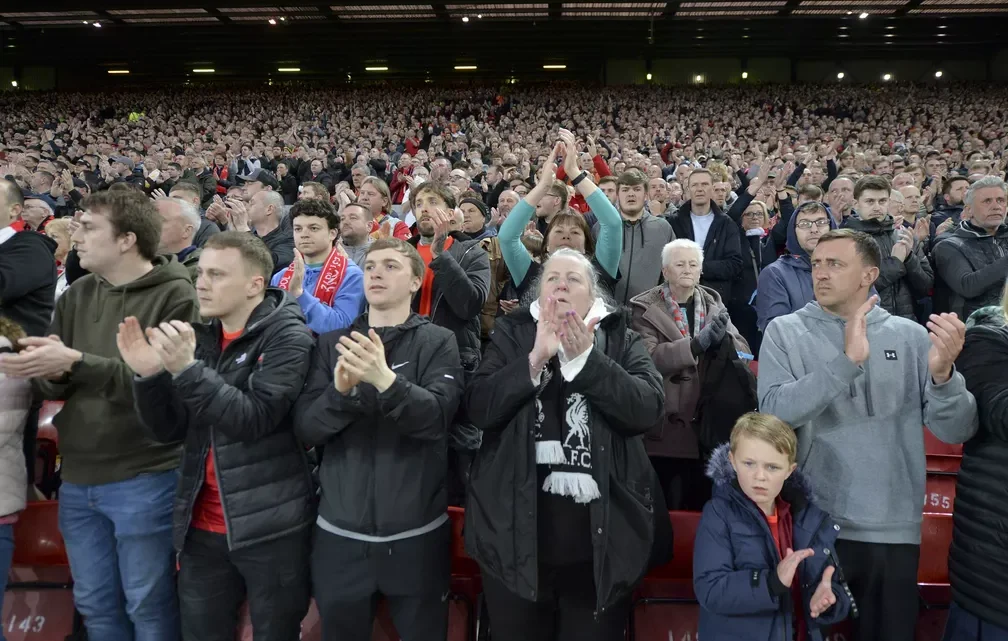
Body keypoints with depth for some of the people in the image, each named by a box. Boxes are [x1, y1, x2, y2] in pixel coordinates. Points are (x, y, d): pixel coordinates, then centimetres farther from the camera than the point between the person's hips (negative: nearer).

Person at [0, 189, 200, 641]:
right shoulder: (77, 295, 8)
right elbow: (53, 386, 7)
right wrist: (47, 374, -16)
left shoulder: (175, 295, -11)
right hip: (78, 479, 6)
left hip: (145, 481, -6)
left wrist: (75, 363, -23)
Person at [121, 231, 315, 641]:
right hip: (202, 526, 6)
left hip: (268, 526, -5)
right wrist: (149, 376, -11)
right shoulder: (202, 335, 8)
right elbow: (169, 430, 6)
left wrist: (186, 369, -27)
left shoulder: (287, 337, -11)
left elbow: (254, 419, -21)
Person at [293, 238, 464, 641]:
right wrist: (340, 390, -22)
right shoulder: (331, 344, 5)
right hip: (339, 532, 2)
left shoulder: (438, 342, -2)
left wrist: (385, 379, -33)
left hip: (414, 533, -2)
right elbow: (305, 428, -2)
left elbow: (436, 418, -17)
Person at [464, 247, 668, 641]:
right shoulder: (512, 335, 4)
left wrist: (585, 357, -20)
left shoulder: (622, 341, 4)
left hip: (601, 538, 0)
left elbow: (647, 409, -11)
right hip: (517, 534, 1)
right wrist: (535, 359, -18)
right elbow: (479, 408, -7)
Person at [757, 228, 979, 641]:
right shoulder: (786, 331, -3)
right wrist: (847, 361, -27)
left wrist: (943, 373, -22)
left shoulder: (910, 336, 2)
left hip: (895, 530, 2)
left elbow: (956, 431, -3)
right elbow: (775, 412, -18)